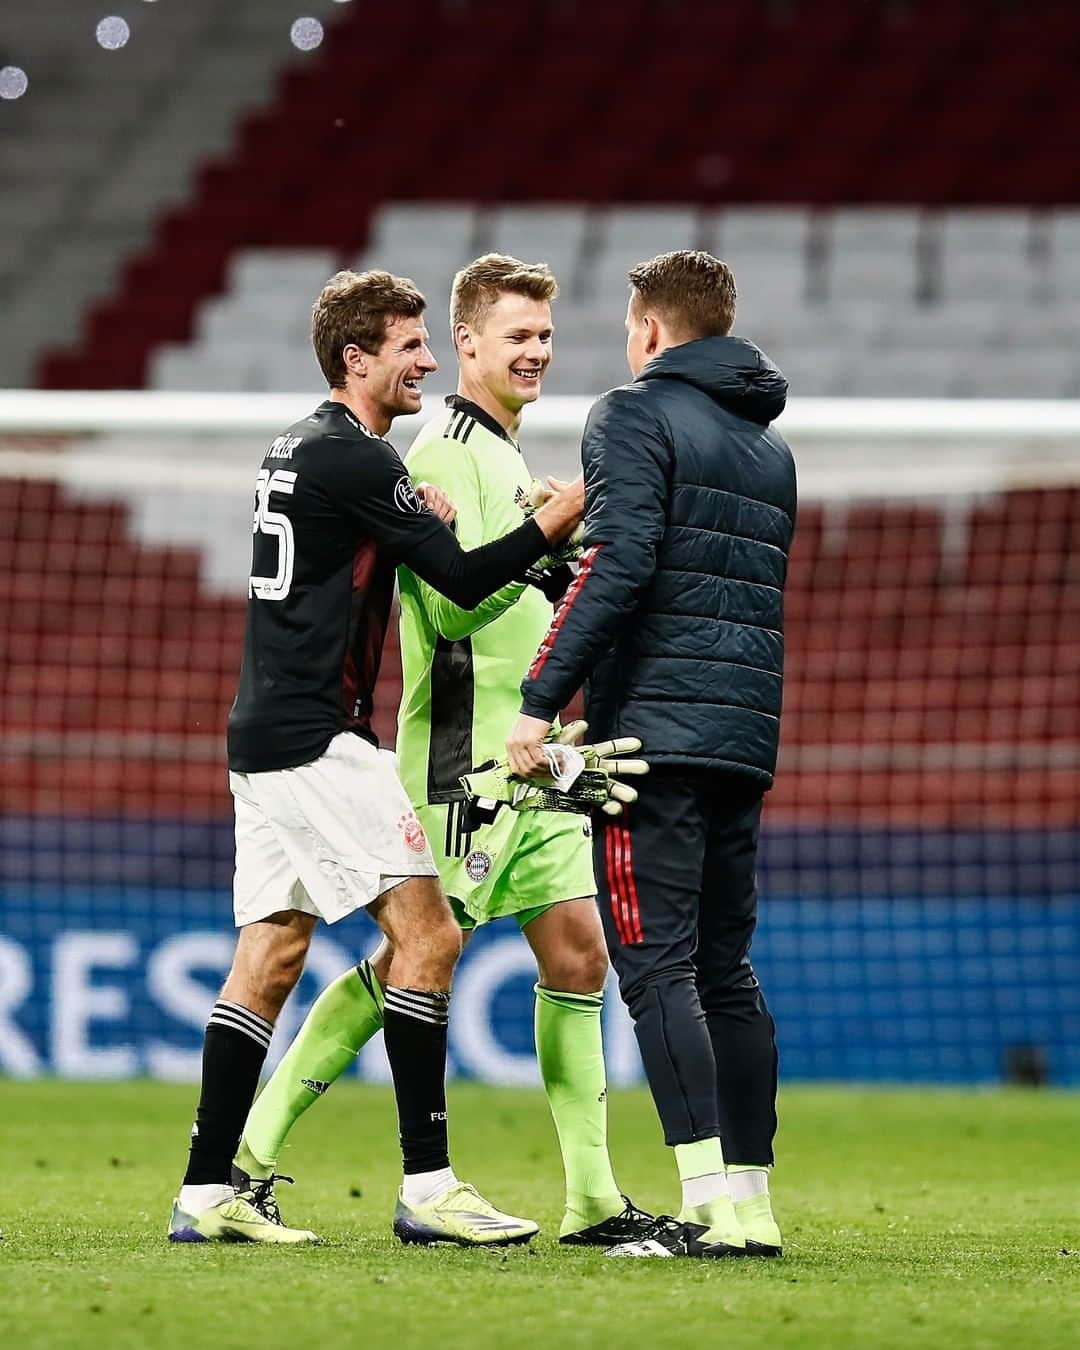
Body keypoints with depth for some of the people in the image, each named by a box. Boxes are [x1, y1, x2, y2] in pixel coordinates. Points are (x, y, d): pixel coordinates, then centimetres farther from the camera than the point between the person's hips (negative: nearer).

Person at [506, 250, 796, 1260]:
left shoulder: (636, 414, -3)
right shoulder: (768, 445, 21)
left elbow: (617, 563, -15)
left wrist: (540, 700, -15)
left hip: (655, 724, -8)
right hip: (747, 734, 8)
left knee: (656, 967, -9)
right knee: (726, 971, 12)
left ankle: (710, 1204, -18)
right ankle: (751, 1205, 11)